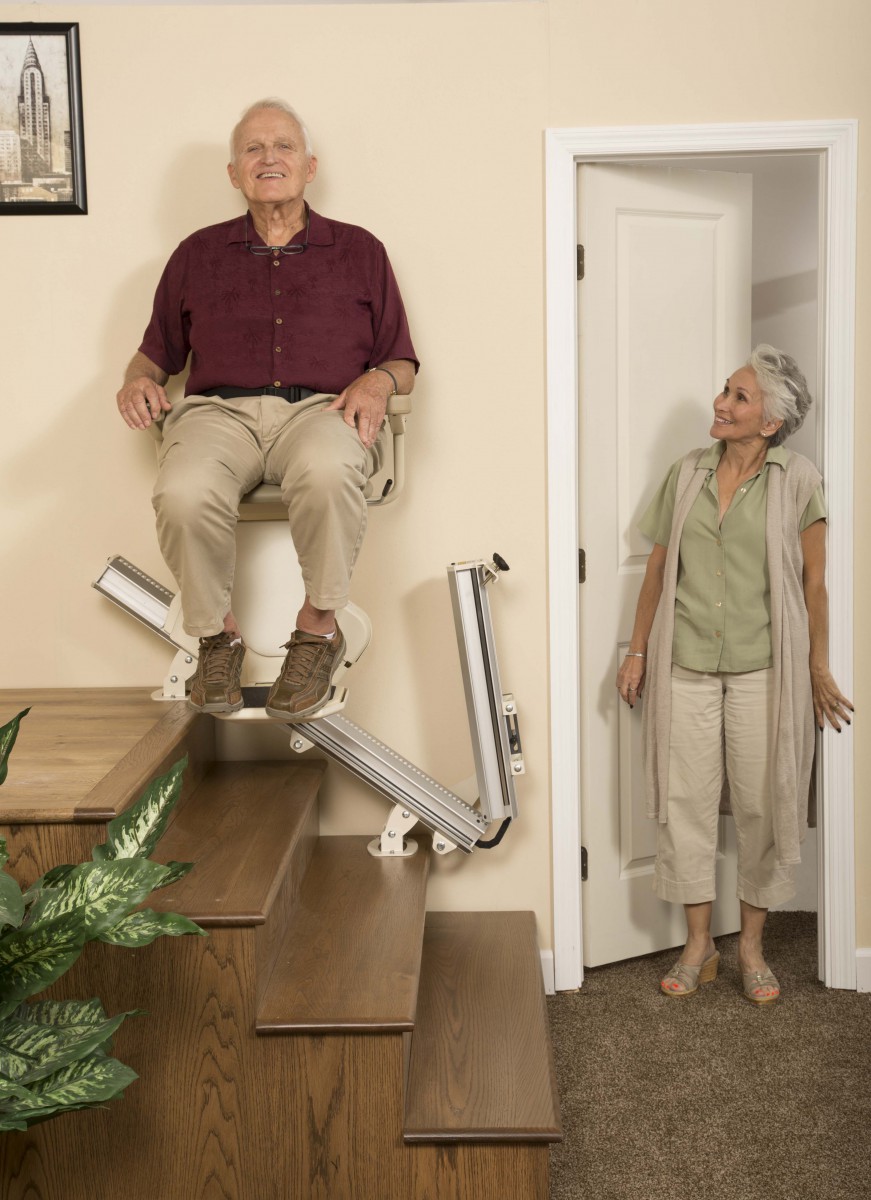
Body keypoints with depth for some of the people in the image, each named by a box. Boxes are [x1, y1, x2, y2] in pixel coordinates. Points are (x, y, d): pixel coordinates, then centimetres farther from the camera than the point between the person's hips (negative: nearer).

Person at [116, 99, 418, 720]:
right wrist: (138, 380, 3)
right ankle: (218, 634, -9)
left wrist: (379, 381, -5)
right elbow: (157, 352, 27)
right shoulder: (198, 254, 24)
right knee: (184, 495, -35)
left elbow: (403, 365, 19)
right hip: (219, 410, 2)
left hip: (322, 411, -1)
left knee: (327, 472, -40)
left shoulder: (359, 250, 21)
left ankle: (318, 626, -18)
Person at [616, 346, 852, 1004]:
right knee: (686, 800, 6)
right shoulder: (687, 473, 6)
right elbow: (658, 570, 10)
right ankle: (699, 944, 21)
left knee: (761, 804, 5)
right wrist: (638, 652, 9)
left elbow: (813, 582, 0)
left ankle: (752, 945, 23)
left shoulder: (797, 480, -3)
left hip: (763, 670, -2)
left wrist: (819, 670, 0)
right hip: (685, 666, 3)